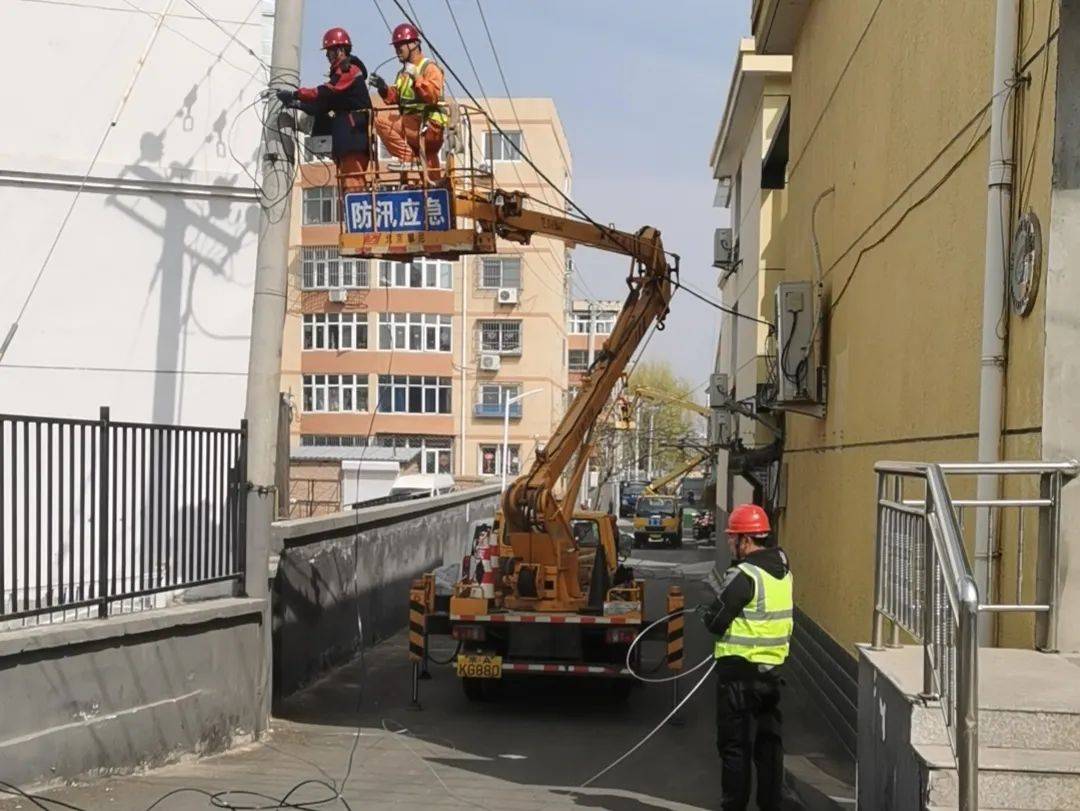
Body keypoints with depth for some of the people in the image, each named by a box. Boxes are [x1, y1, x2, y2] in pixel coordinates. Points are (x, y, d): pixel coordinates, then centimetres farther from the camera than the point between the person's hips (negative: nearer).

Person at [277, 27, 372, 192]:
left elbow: (325, 92, -17)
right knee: (351, 183, 7)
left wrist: (294, 94, -10)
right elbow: (323, 106, 20)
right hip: (350, 137, 10)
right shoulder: (343, 73, 26)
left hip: (353, 134, -10)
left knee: (352, 182, -18)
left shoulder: (349, 70, -6)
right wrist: (298, 104, 9)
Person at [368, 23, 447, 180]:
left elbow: (433, 95, -20)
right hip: (412, 124, 8)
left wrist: (416, 77, -26)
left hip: (429, 125, -8)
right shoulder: (403, 72, 21)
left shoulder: (430, 68, -5)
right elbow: (395, 98, 15)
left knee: (382, 120, -21)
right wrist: (385, 90, -4)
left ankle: (407, 157, -16)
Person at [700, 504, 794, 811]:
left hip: (740, 670, -8)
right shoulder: (782, 569, 6)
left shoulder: (744, 575, -19)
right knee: (769, 741, 16)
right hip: (772, 669, 8)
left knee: (735, 745, 2)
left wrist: (709, 615, 3)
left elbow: (715, 621, -18)